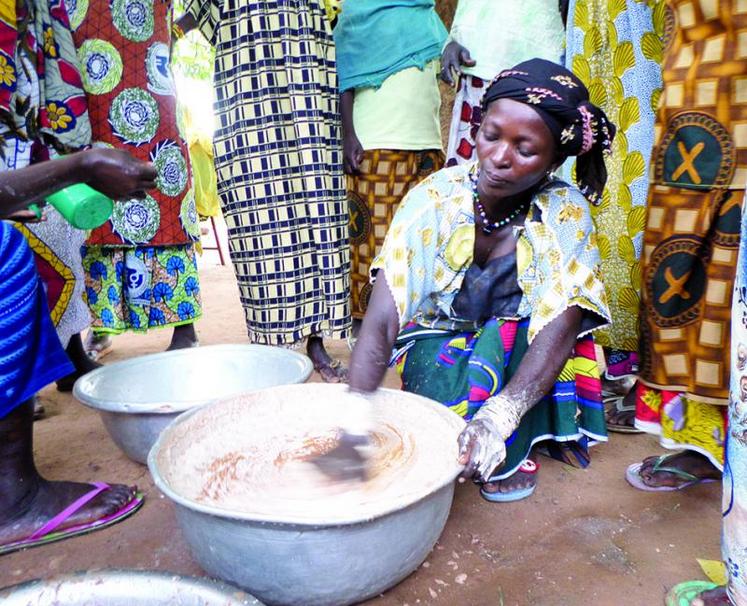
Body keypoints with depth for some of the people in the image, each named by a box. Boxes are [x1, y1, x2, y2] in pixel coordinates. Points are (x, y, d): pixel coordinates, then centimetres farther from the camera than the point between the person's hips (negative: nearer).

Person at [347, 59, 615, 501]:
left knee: (503, 336, -33)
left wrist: (499, 416, -47)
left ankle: (512, 453, -9)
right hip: (440, 351, 0)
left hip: (518, 361, 0)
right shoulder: (435, 198, -19)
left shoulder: (566, 215, -18)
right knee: (448, 393, -32)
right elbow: (381, 323, -27)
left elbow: (560, 329, -30)